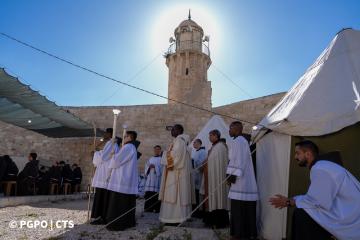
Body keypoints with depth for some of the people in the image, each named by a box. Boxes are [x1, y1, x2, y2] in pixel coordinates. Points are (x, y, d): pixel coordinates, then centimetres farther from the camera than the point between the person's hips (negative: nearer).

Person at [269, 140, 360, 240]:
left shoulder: (320, 169, -21)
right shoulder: (321, 166, 10)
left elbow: (317, 202, -21)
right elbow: (316, 197, 8)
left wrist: (289, 202, -10)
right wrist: (290, 201, 5)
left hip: (350, 218, -9)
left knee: (301, 215, -15)